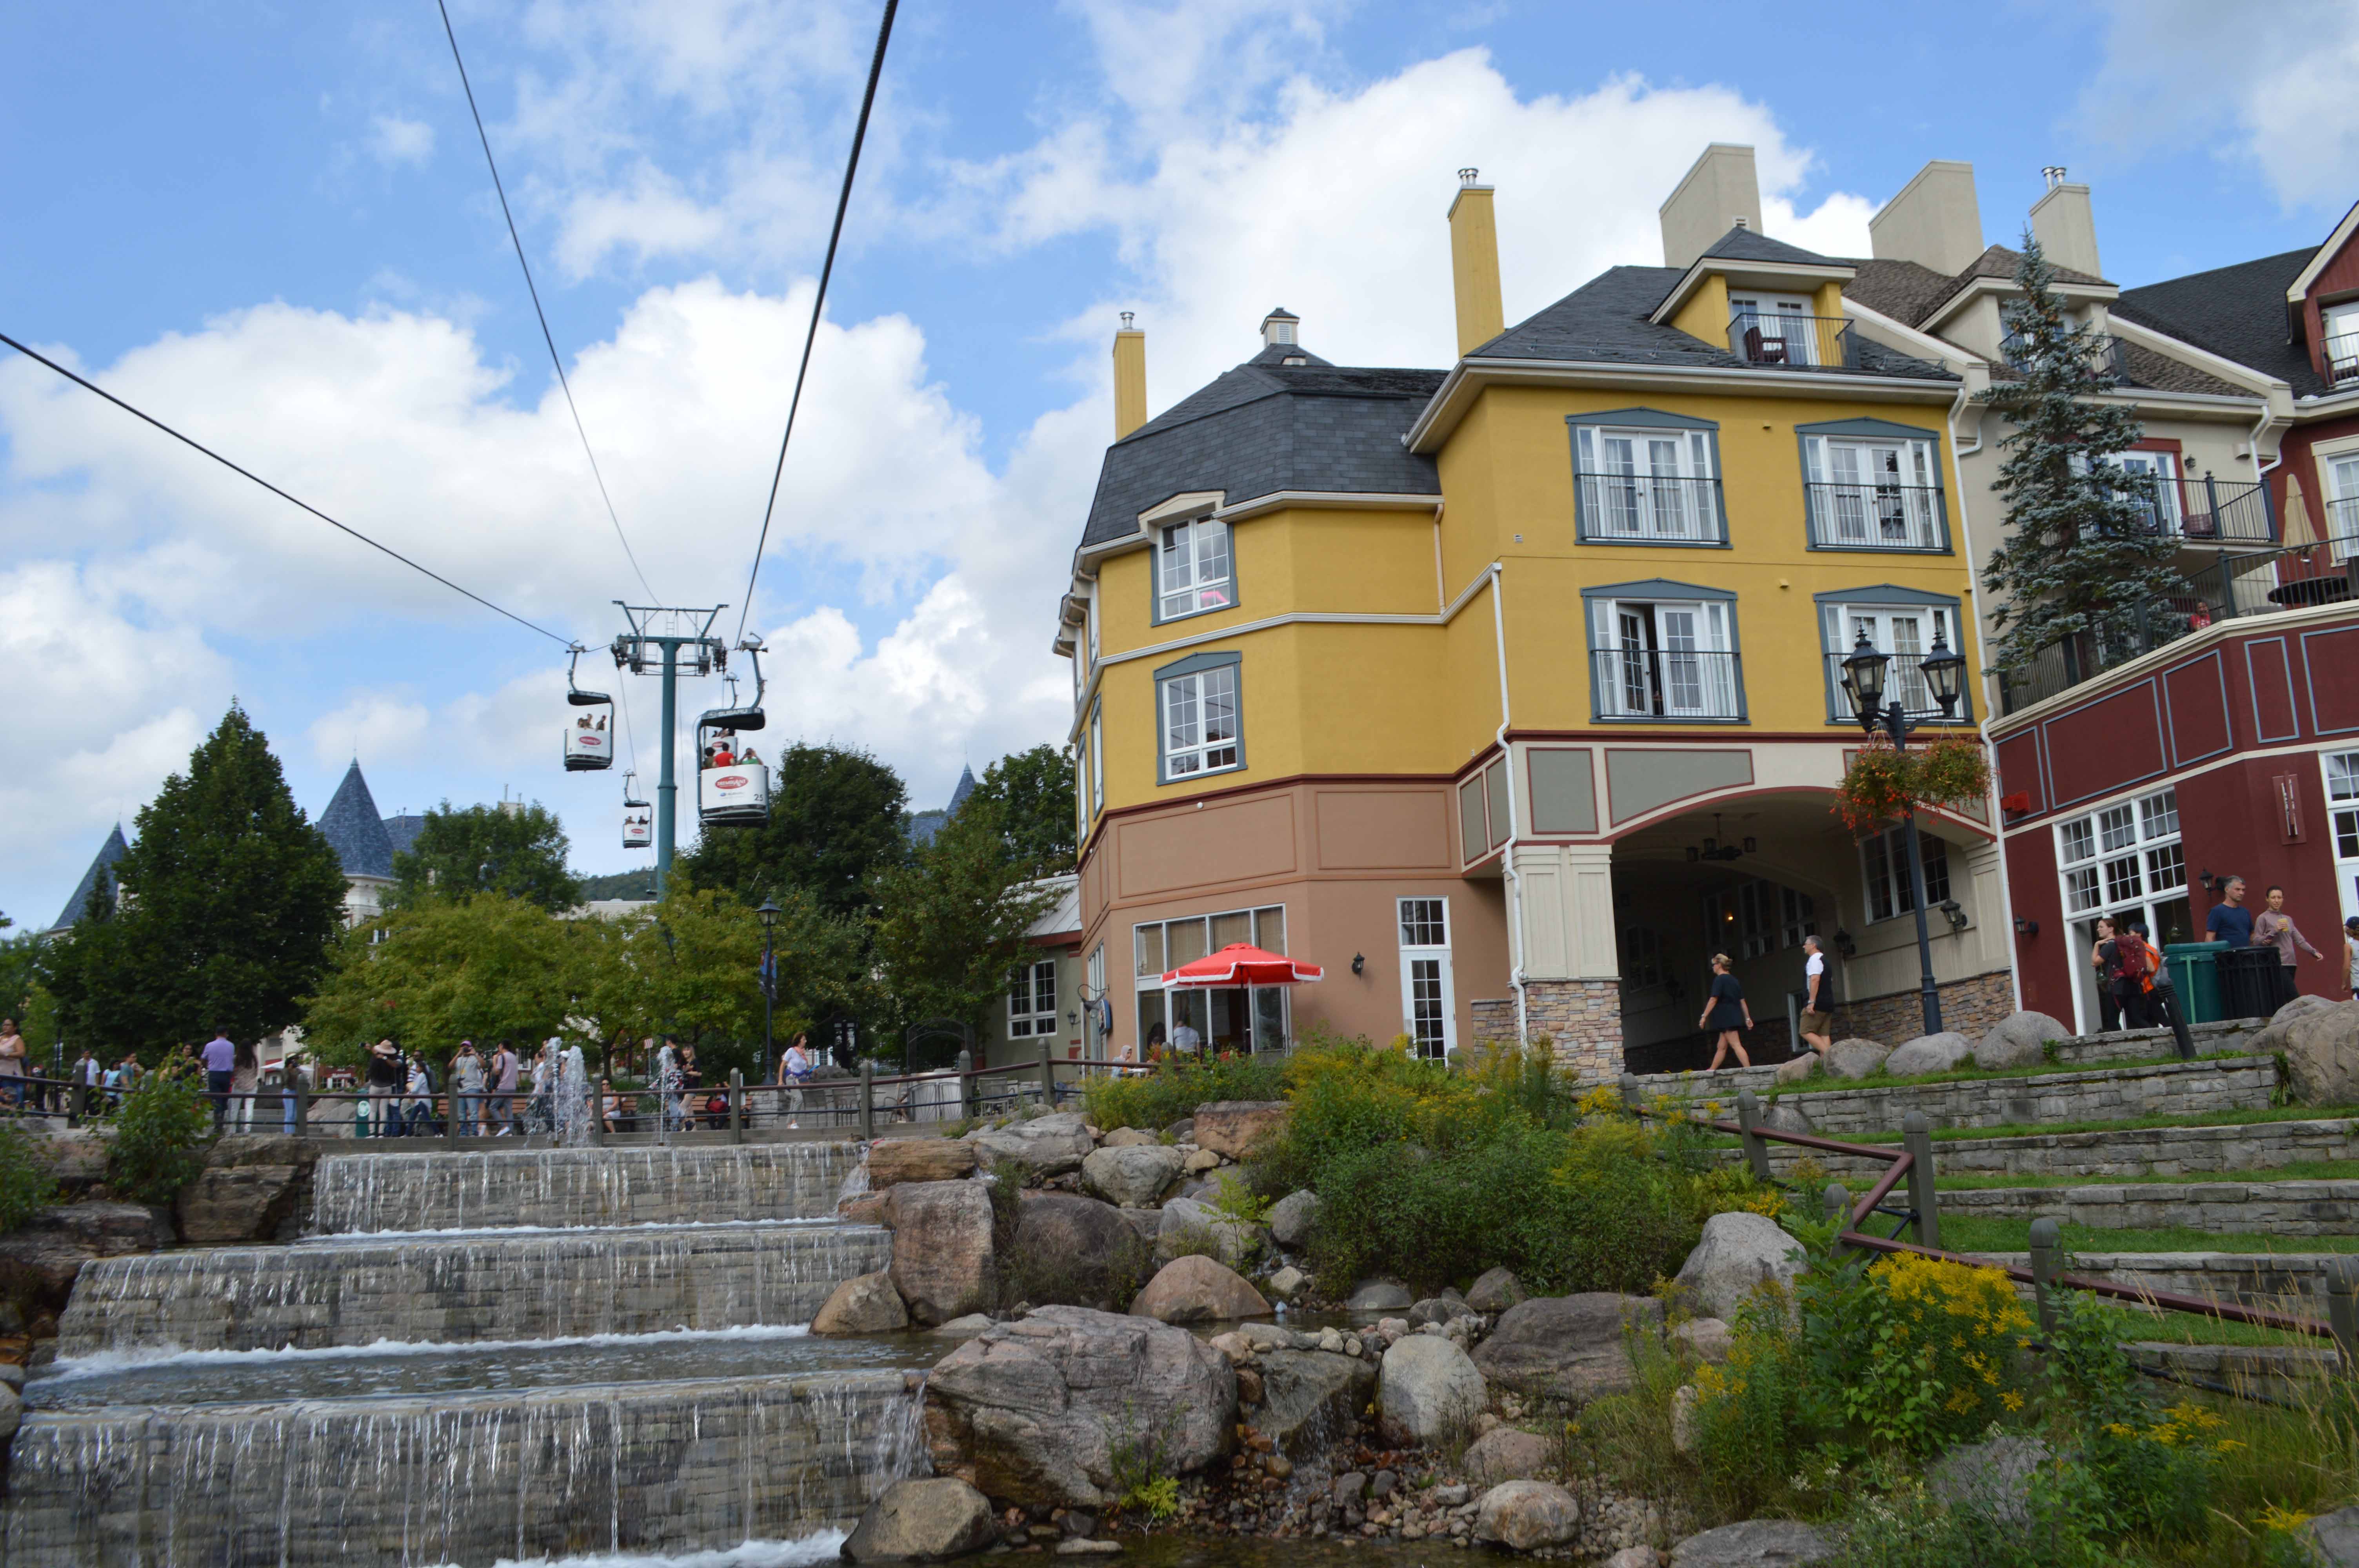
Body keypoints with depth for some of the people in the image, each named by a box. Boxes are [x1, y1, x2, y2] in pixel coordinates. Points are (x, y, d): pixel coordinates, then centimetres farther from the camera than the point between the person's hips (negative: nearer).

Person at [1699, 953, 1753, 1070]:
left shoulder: (1720, 979, -9)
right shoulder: (1734, 980, 15)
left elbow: (1713, 1000, -16)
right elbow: (1743, 1001, 14)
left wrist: (1704, 1016, -15)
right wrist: (1748, 1018, 16)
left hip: (1726, 1018, -9)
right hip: (1735, 1016, 9)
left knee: (1736, 1045, -14)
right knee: (1721, 1047, 15)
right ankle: (1712, 1070, 22)